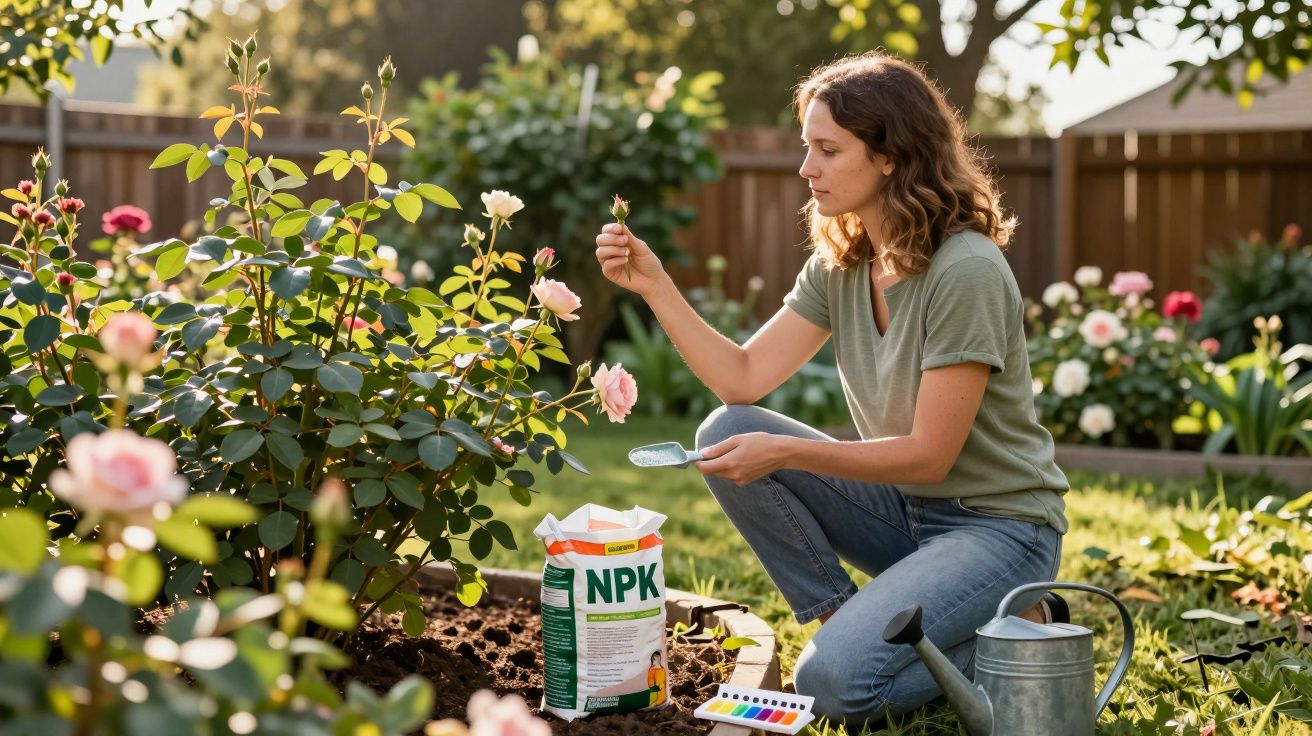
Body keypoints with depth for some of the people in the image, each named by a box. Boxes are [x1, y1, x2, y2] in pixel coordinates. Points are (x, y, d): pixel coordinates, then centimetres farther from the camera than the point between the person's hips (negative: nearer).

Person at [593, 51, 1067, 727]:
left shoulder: (967, 272, -22)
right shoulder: (838, 265, 1)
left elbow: (929, 455, -22)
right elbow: (744, 378, -4)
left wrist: (784, 451, -28)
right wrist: (654, 286, -11)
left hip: (997, 523, -7)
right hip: (905, 508, 7)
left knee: (834, 683, -25)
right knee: (726, 434, -9)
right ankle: (851, 621, 0)